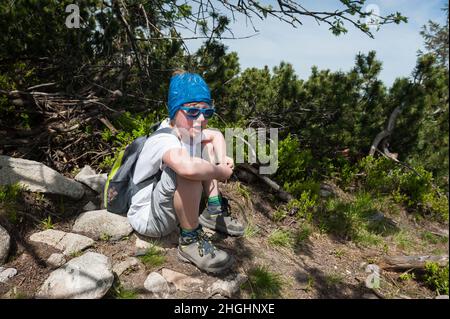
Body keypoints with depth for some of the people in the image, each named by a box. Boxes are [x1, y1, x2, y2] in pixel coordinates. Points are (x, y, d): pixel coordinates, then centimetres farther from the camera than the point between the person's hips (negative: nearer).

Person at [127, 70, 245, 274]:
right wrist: (221, 172, -32)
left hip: (168, 206, 9)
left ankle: (214, 212, 7)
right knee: (189, 168, -38)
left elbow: (216, 135, 14)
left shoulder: (187, 130, -5)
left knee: (206, 146, 7)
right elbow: (189, 168, -52)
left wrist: (222, 160, -5)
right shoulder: (164, 141, -30)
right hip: (147, 217, -9)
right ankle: (190, 240, -17)